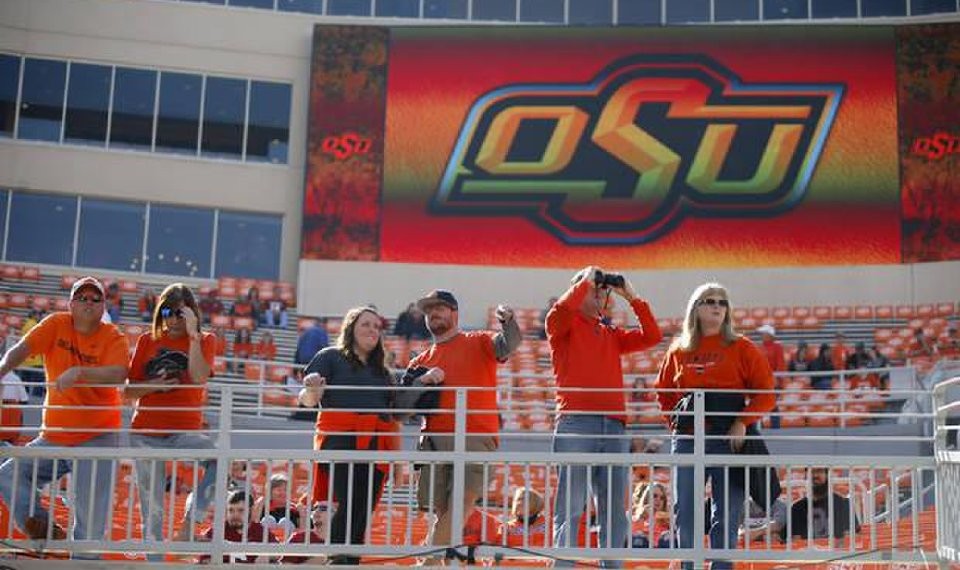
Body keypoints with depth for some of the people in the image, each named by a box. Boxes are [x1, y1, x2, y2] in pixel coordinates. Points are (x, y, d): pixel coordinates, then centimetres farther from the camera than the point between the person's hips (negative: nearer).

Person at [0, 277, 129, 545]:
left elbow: (118, 374, -25)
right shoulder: (56, 324, 1)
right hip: (52, 438, 4)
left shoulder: (114, 338, -7)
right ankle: (44, 529, -2)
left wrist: (79, 372, -39)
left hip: (97, 439, -4)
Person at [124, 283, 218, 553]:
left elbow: (198, 377, -15)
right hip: (145, 432, 2)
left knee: (219, 460, -32)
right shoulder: (147, 341, 8)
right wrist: (155, 384, -12)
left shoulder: (204, 341, 4)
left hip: (185, 430, -2)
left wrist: (193, 335, -16)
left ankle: (192, 516, -16)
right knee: (151, 508, 3)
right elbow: (129, 391, 7)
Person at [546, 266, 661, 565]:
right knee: (570, 507, -7)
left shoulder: (611, 334, 23)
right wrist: (585, 280, -1)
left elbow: (651, 336, 13)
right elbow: (558, 312, -14)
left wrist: (631, 297, 11)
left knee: (614, 510, 4)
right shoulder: (564, 327, 9)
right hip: (575, 424, -5)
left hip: (614, 427, 5)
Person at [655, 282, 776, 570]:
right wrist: (679, 415, 5)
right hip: (687, 439, 2)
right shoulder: (678, 351, 11)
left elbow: (766, 393, -1)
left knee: (726, 516, 1)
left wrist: (743, 421, -14)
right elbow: (663, 392, 22)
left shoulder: (741, 348, 3)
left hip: (729, 439, -2)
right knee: (685, 514, 0)